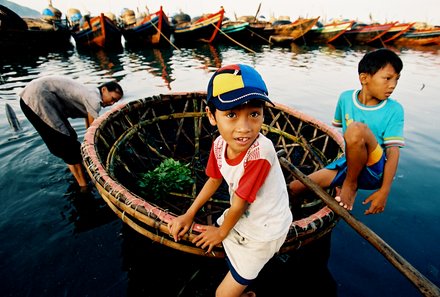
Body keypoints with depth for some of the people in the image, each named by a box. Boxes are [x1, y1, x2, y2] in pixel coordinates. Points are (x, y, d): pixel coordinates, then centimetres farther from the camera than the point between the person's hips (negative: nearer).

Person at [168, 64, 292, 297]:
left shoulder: (260, 152, -37)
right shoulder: (220, 144, -16)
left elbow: (239, 204, -24)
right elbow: (214, 180, 3)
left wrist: (222, 231, -5)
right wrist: (188, 215, 7)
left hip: (263, 231, -5)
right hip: (238, 217, 6)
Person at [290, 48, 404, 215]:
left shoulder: (394, 110, -10)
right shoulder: (346, 98, -2)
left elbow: (393, 152, -13)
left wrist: (384, 191, -19)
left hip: (375, 171, -3)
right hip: (348, 163, 3)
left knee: (357, 128, -34)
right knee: (294, 188, -6)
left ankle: (350, 184, -12)